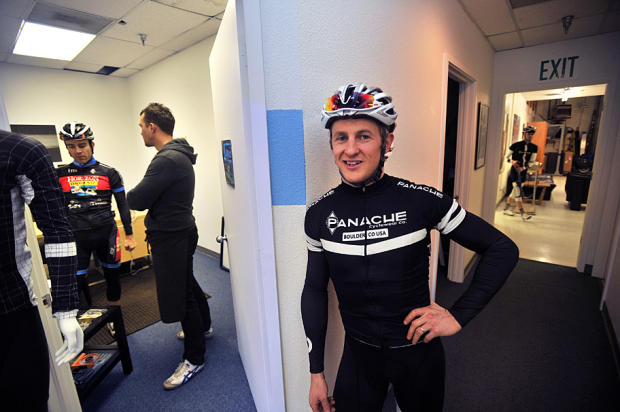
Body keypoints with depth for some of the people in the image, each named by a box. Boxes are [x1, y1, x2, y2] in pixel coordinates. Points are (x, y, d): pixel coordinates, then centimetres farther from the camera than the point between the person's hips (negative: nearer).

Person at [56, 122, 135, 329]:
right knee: (77, 284, 3)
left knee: (112, 276, 12)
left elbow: (123, 205, 4)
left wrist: (129, 235, 2)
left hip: (106, 233, 0)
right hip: (75, 236, 1)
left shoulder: (108, 172, 1)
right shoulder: (59, 174, 4)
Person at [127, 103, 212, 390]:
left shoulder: (167, 160, -23)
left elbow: (137, 200, -21)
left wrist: (129, 195, 0)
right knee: (187, 283, 24)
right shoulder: (179, 155, 11)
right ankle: (203, 326, 46)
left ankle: (194, 358, 17)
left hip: (171, 237, -10)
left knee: (179, 294, 0)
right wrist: (143, 192, 1)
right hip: (180, 230, 10)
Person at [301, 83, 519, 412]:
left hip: (418, 351, 0)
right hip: (359, 355, 1)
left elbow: (503, 249, -6)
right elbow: (314, 291, -2)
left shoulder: (422, 201, -18)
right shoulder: (319, 214, -11)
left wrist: (459, 316, -12)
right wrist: (316, 373, 3)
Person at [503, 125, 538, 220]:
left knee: (514, 191, 11)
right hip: (514, 170, -4)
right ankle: (522, 213, -6)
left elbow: (532, 161, 3)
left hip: (523, 172, 4)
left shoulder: (534, 147, 5)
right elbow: (507, 156, 3)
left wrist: (523, 168, -14)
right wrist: (512, 161, -17)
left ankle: (507, 208, 26)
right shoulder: (516, 145, -6)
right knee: (518, 192, -9)